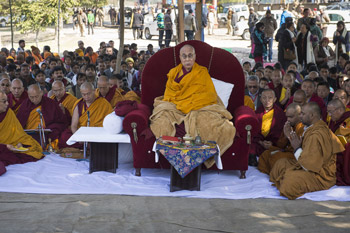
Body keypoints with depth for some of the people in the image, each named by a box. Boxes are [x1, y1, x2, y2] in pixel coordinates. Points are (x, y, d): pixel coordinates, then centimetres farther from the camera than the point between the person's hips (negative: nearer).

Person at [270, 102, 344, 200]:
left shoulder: (317, 135, -29)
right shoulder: (313, 128, 3)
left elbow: (309, 165, -28)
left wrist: (297, 148, -15)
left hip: (320, 177, -10)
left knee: (288, 181, -27)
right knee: (280, 163, 11)